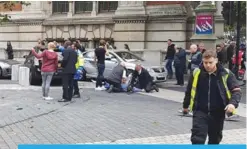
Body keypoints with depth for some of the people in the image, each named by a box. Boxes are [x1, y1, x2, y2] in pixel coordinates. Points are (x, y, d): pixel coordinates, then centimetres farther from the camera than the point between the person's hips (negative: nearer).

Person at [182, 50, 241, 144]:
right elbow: (189, 91, 9)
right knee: (197, 139, -10)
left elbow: (236, 90, -6)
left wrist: (233, 103, -26)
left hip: (218, 113, 1)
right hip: (200, 112, -1)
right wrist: (185, 105, 20)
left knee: (215, 140, 18)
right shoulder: (197, 73, -5)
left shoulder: (225, 74, -9)